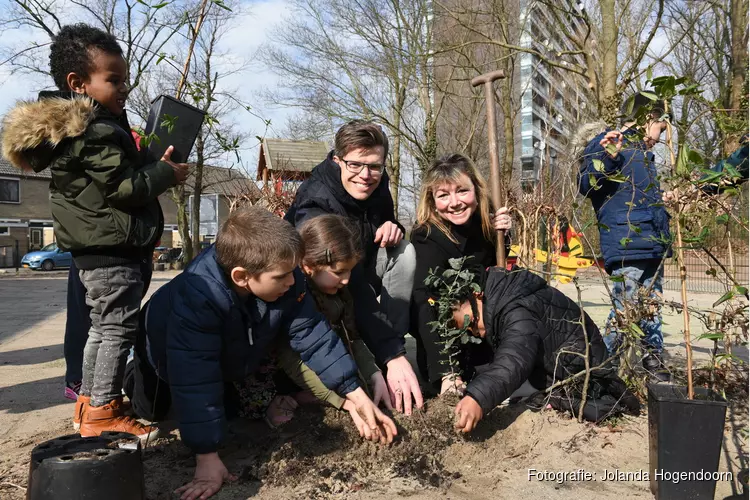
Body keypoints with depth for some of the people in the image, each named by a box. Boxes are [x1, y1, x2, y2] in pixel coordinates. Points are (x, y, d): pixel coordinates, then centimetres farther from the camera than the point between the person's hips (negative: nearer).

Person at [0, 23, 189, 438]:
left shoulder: (64, 128, 14)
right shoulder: (97, 132, -19)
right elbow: (126, 188, -20)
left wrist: (150, 163, 11)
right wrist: (166, 173, -8)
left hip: (91, 249, 10)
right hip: (113, 250, -10)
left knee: (102, 326, 19)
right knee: (118, 328, -3)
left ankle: (89, 403, 29)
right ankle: (103, 412, 5)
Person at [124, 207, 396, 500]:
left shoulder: (287, 283, -34)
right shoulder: (198, 297, -49)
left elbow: (313, 336, -28)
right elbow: (195, 379, -47)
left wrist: (357, 396, -30)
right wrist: (207, 458, -46)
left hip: (229, 356, 4)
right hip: (166, 349, -3)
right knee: (151, 412, 16)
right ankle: (136, 374, 45)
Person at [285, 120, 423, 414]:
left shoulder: (376, 186, -12)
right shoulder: (316, 206, -33)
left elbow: (384, 219, 10)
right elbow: (352, 290, -41)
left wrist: (392, 227, -17)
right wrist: (393, 356, -46)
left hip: (359, 271, 6)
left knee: (402, 251, -19)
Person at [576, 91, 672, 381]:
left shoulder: (641, 152, 23)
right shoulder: (607, 143, -4)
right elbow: (587, 187, -16)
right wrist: (604, 158, -30)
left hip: (652, 244, 9)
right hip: (626, 246, -9)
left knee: (651, 308, 16)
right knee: (625, 309, -10)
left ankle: (654, 362, 28)